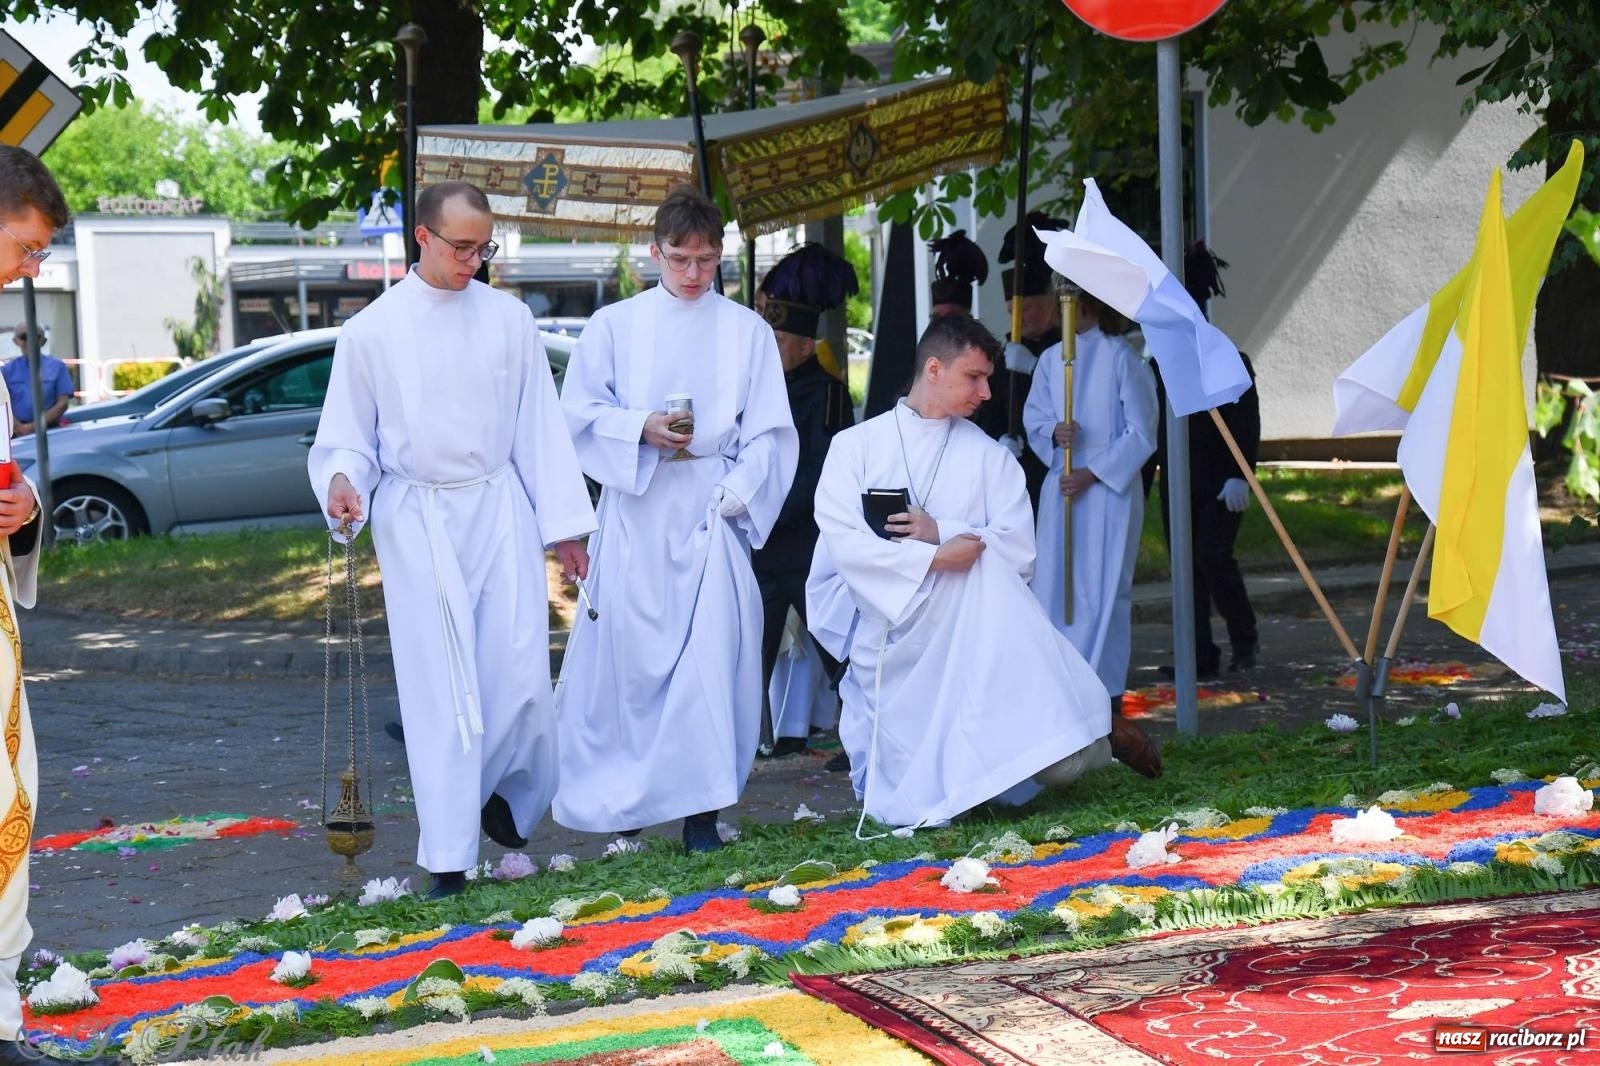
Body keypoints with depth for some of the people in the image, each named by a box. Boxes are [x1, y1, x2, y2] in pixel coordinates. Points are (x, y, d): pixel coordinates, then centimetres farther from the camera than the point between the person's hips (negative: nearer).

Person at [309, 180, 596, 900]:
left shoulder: (508, 319, 5)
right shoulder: (372, 331, 0)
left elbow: (539, 427, 9)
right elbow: (348, 437, 4)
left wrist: (562, 524, 8)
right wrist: (342, 481, -18)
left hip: (499, 510, 2)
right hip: (416, 522, -2)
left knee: (520, 676, -5)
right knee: (438, 691, -2)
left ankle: (503, 795, 24)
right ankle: (448, 859, 3)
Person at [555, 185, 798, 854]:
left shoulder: (748, 332, 9)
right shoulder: (614, 326, 8)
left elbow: (768, 433, 7)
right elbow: (579, 414, 5)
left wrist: (735, 494, -7)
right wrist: (641, 428, -12)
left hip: (711, 510, 0)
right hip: (635, 510, 0)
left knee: (713, 647, -8)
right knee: (629, 646, -2)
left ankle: (701, 809, -7)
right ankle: (624, 800, 10)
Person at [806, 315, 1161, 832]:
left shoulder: (989, 456, 10)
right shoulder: (855, 447, 5)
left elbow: (1018, 550, -1)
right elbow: (844, 544, -8)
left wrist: (940, 531, -15)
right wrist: (934, 558, -18)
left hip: (970, 629, 0)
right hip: (890, 631, 0)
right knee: (919, 803, -2)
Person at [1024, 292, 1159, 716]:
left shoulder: (1122, 359, -6)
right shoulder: (1051, 359, 10)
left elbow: (1141, 434, -7)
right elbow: (1033, 418, 13)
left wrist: (1093, 473, -12)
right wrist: (1054, 432, -11)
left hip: (1110, 487, -5)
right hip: (1061, 486, 5)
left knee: (1102, 589, -5)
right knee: (1053, 583, 3)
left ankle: (1105, 690, 1)